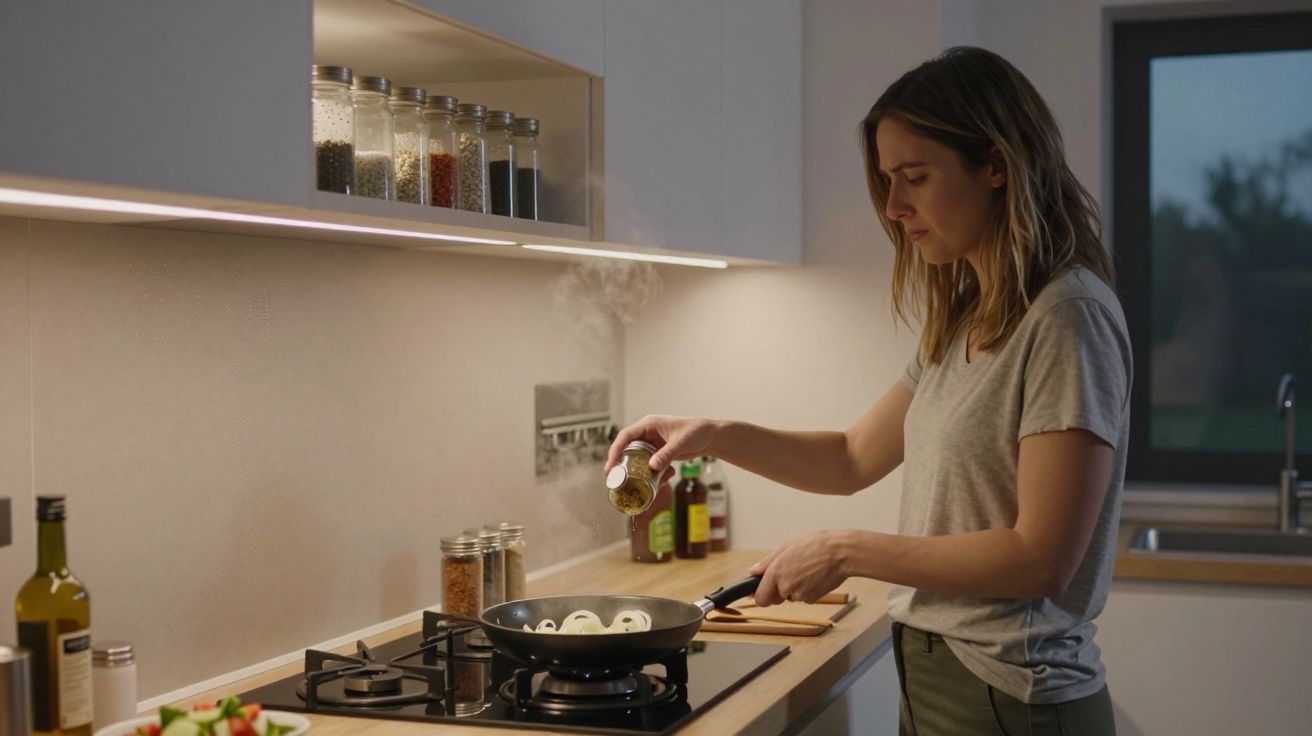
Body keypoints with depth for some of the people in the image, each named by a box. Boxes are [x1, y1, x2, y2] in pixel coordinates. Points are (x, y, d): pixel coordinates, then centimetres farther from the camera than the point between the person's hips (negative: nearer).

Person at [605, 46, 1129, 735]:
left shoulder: (1067, 317, -17)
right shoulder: (962, 322, 9)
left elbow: (1042, 560, -21)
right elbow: (854, 459, 16)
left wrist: (845, 551, -18)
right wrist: (716, 436, 2)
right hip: (932, 676, 8)